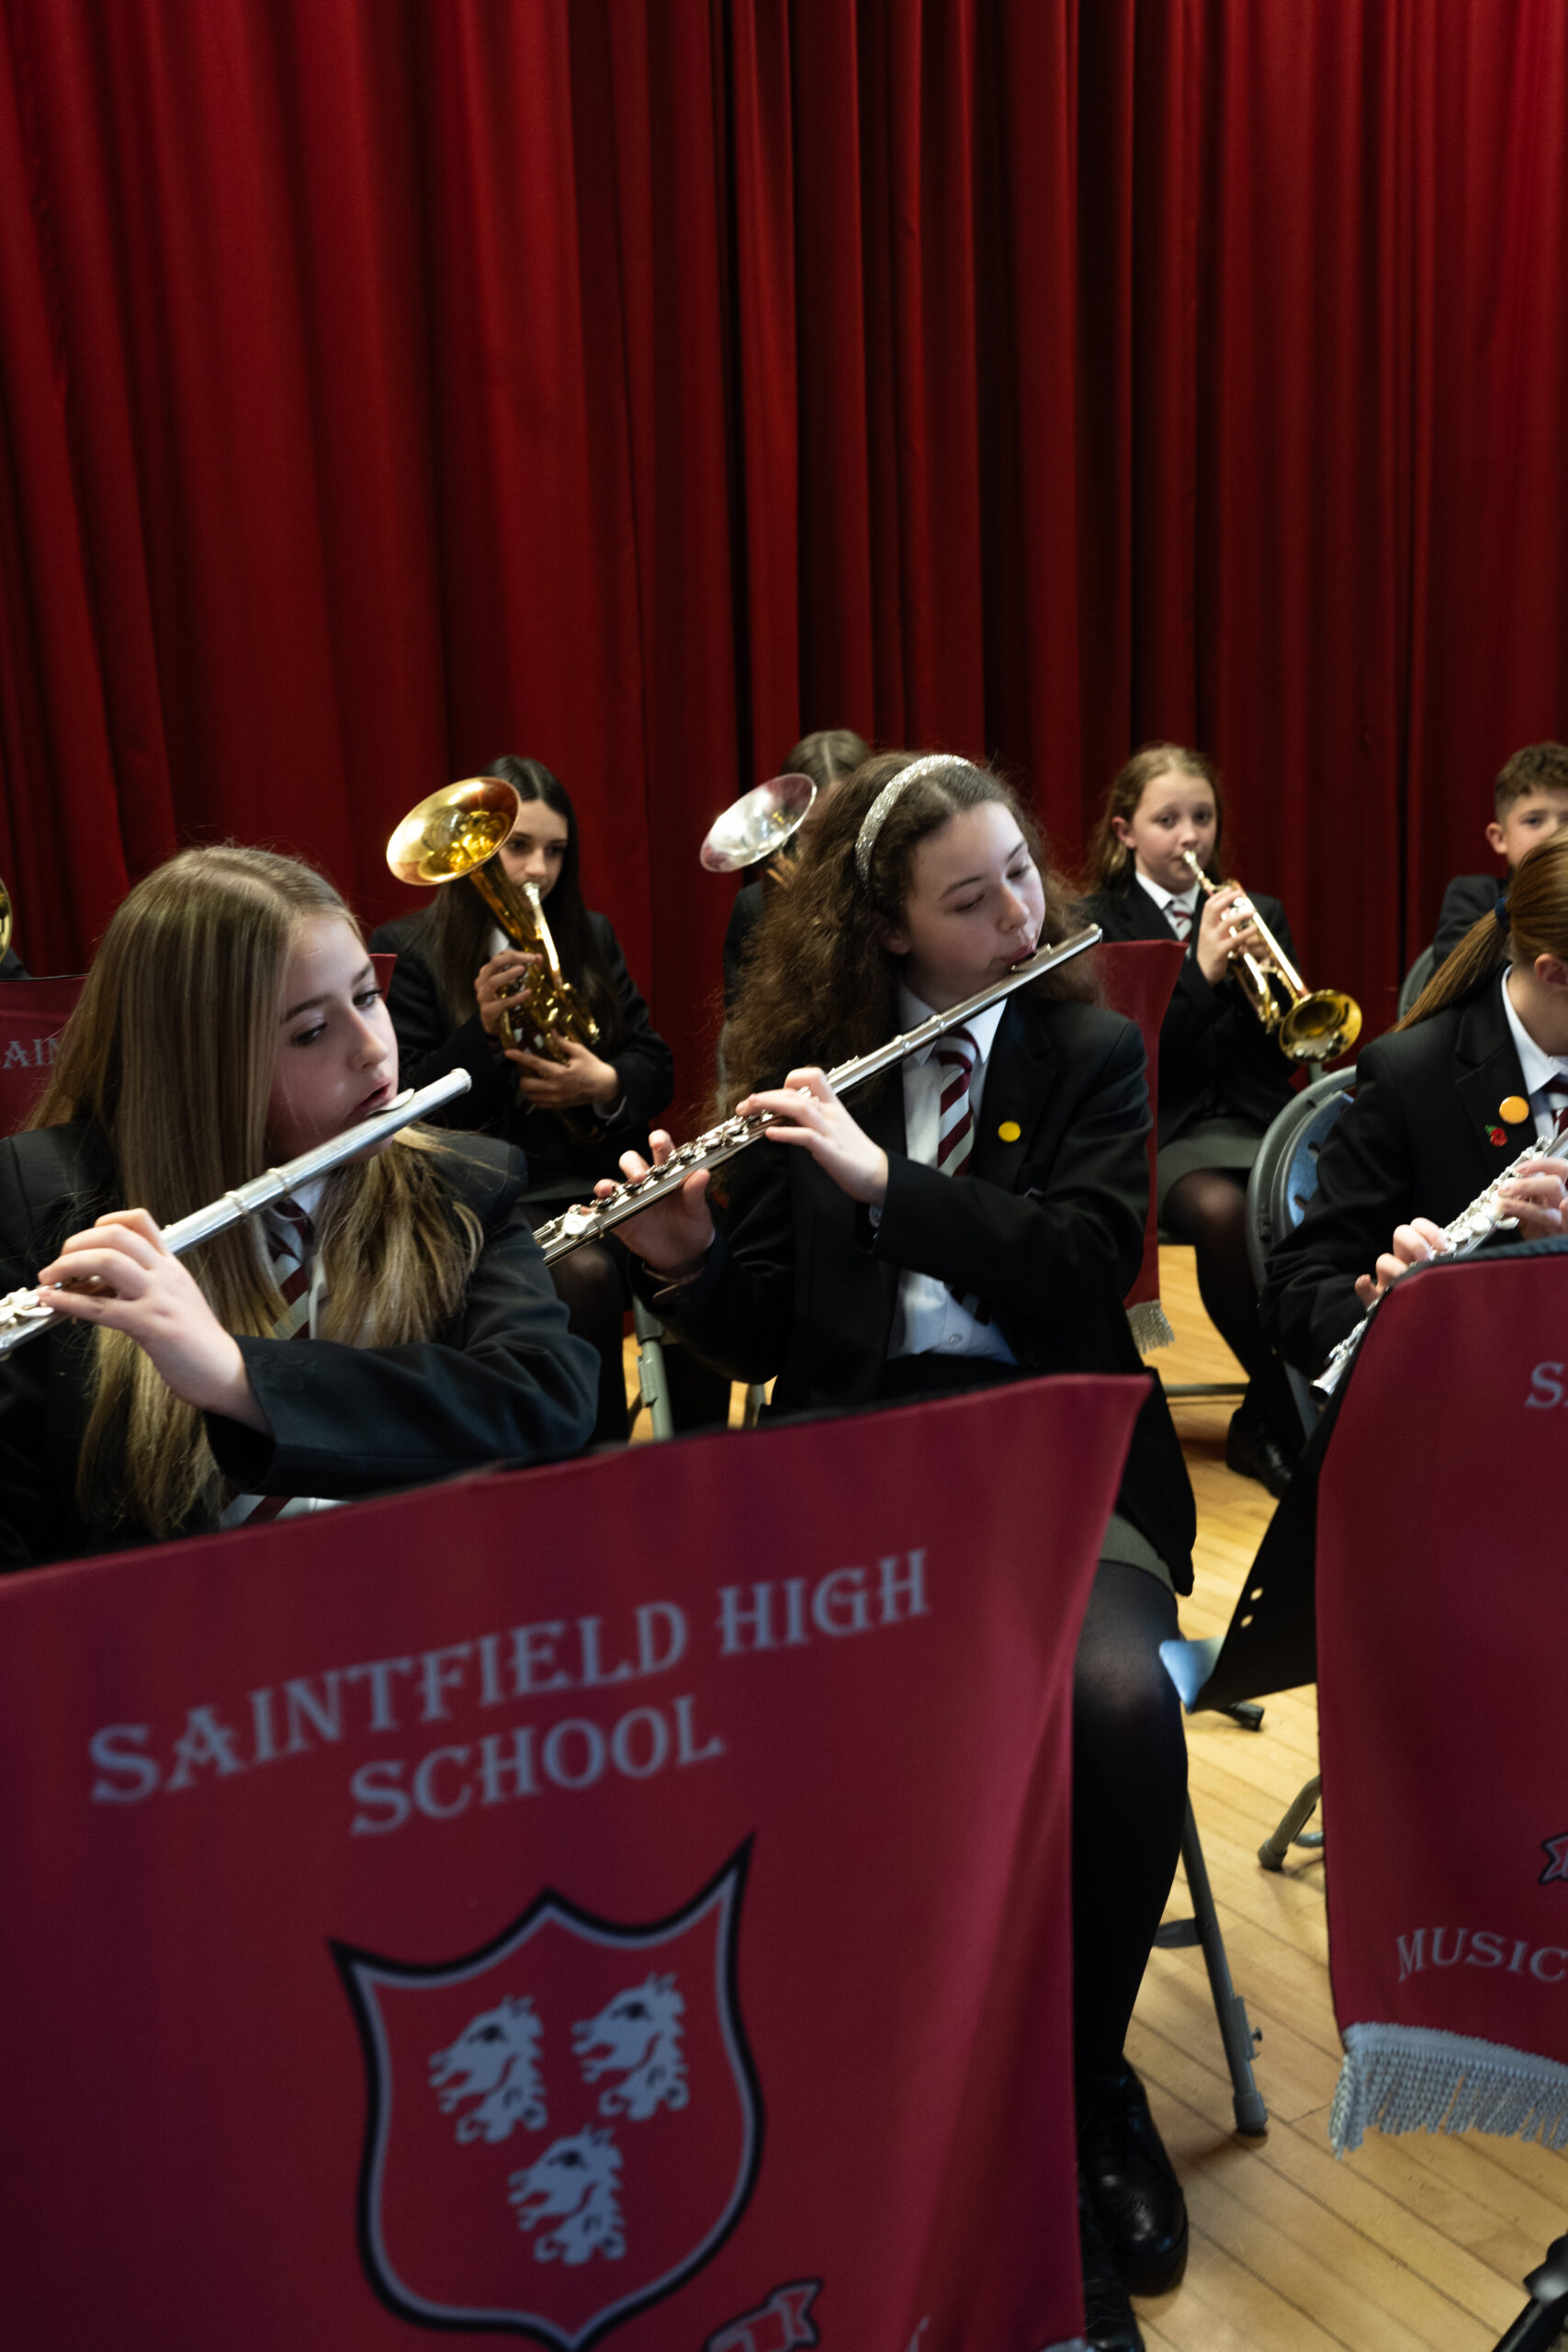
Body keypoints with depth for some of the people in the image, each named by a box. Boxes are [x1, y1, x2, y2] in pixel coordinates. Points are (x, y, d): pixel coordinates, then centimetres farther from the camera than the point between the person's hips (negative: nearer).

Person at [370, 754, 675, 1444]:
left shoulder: (590, 938, 18)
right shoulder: (405, 950, 4)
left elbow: (656, 1067, 17)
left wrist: (608, 1086, -7)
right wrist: (481, 1029, -19)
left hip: (597, 1174, 4)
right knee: (583, 1273, -35)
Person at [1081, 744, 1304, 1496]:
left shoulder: (1259, 915, 17)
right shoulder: (1094, 923, 5)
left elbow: (1290, 1046, 10)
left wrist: (1264, 977, -8)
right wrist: (1201, 970, -17)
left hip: (1255, 1119, 3)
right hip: (1160, 1128, -3)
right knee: (1222, 1210, -36)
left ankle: (1263, 1421, -14)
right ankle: (1281, 1414, -16)